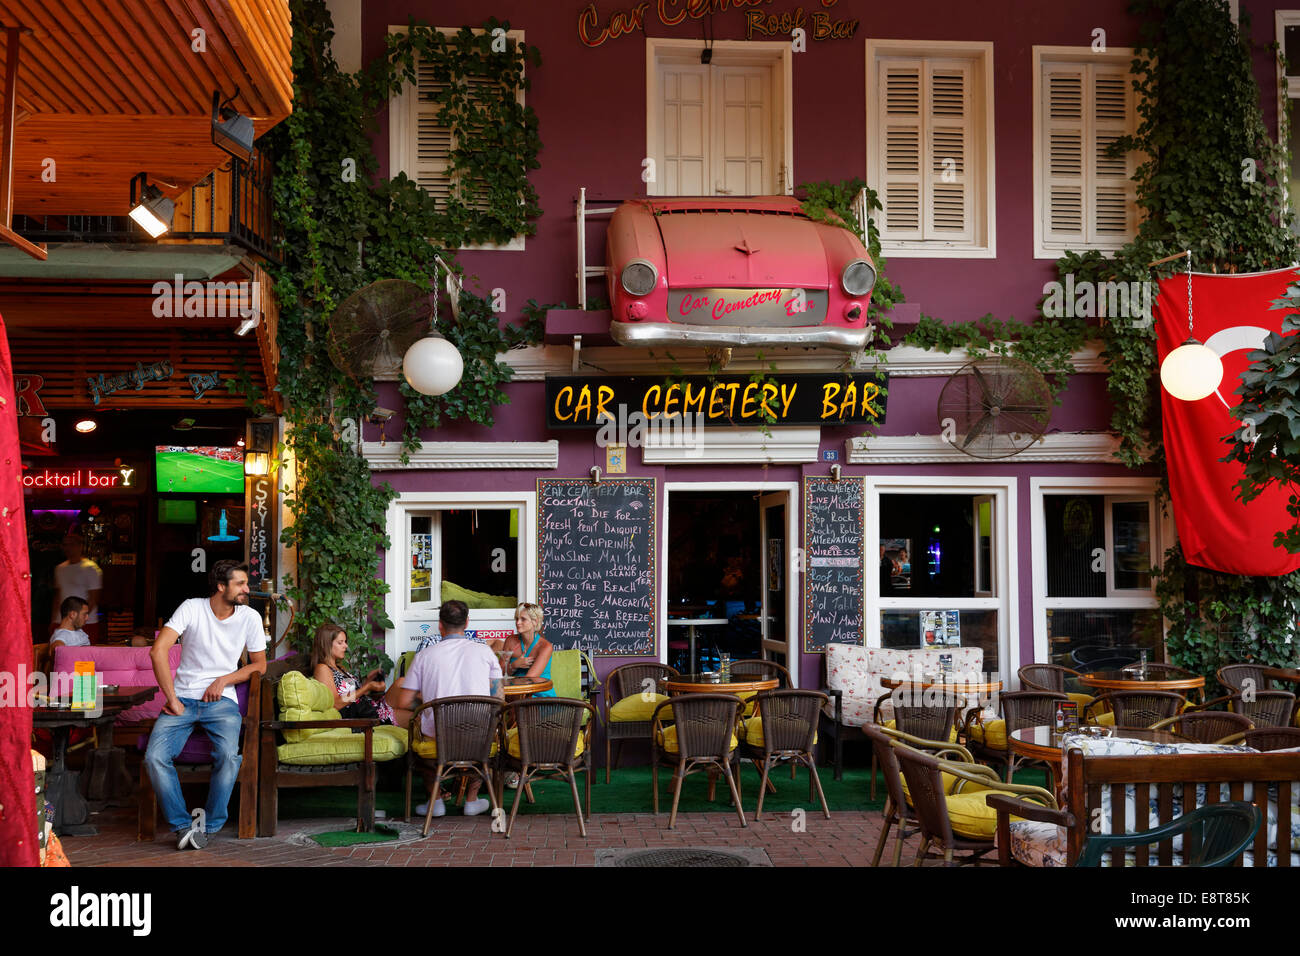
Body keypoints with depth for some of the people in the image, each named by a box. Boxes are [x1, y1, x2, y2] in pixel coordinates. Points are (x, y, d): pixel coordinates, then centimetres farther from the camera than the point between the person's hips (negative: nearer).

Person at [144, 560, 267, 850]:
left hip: (221, 700, 0)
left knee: (228, 755, -28)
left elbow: (259, 665, 12)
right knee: (155, 757, -23)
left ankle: (209, 825, -9)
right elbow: (158, 650, -13)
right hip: (183, 698, 0)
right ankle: (182, 824, -7)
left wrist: (223, 680, -4)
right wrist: (172, 699, -15)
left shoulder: (250, 617, 2)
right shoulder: (192, 608, -5)